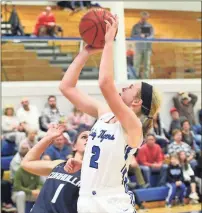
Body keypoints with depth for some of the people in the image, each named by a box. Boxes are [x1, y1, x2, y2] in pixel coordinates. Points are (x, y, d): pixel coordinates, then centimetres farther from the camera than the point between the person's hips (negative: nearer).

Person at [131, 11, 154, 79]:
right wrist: (140, 36, -17)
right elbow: (132, 36, 0)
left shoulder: (150, 26, 10)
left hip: (147, 47, 1)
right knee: (137, 64, -4)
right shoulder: (136, 26, 7)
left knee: (147, 64, -1)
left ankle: (146, 78, 0)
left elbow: (152, 36, 2)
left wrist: (146, 38, -18)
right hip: (139, 47, -1)